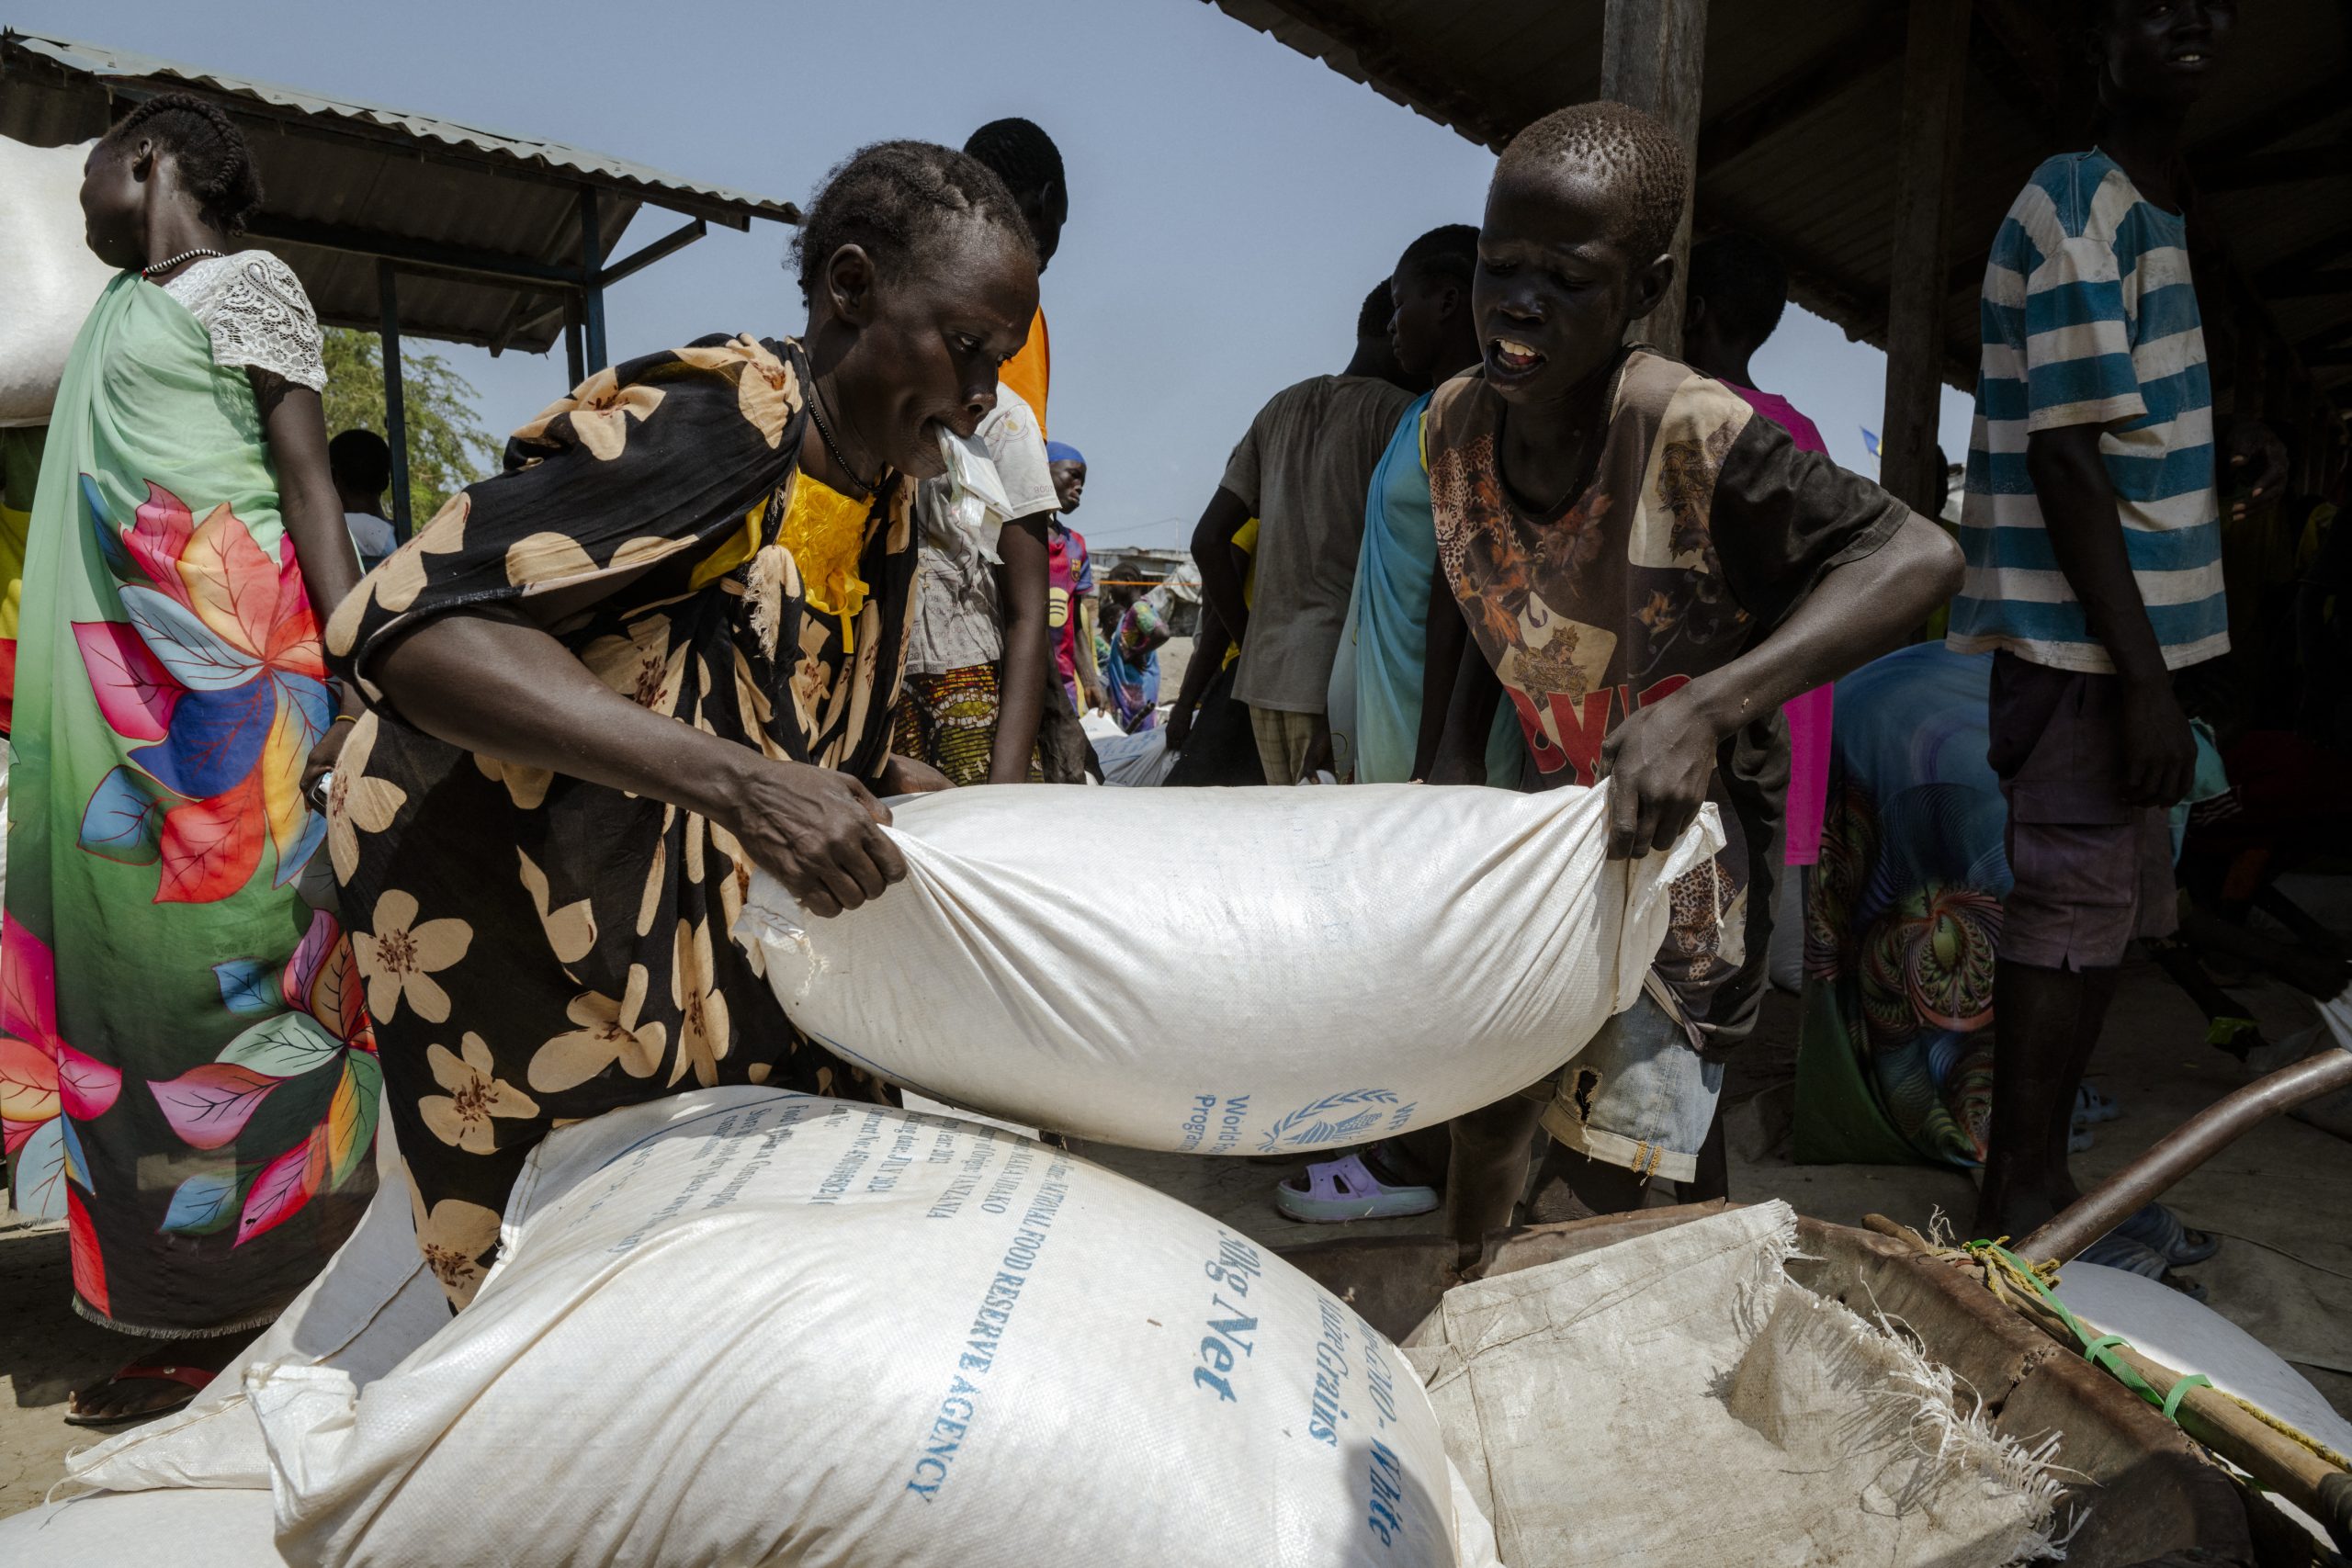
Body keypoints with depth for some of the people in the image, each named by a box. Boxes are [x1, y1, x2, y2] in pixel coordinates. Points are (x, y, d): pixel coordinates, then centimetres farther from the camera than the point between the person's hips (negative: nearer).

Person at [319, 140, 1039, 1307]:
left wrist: (890, 790, -7)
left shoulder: (886, 504, 4)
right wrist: (735, 781, -41)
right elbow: (407, 629, -32)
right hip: (488, 875, -7)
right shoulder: (717, 417, -23)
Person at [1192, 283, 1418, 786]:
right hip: (1341, 676, -7)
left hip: (1265, 670, 7)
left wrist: (1250, 642, 17)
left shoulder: (1281, 408, 16)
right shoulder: (1397, 413, -4)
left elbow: (1208, 541, 13)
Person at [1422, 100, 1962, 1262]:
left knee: (1610, 1170, 0)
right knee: (1483, 1101, 17)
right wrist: (1457, 757, -5)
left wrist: (1703, 707, -43)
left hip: (1678, 840, -6)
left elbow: (1918, 558, -33)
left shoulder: (1696, 438, -28)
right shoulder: (1457, 424, -8)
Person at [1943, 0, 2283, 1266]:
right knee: (2072, 912, -5)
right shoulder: (2080, 204, -11)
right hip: (2081, 640, -10)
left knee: (2106, 913, 14)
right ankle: (2019, 1204, 8)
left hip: (2126, 633, 10)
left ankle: (2039, 1183, 26)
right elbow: (2065, 455, -19)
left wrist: (2222, 447, 7)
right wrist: (2144, 678, -20)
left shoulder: (2150, 210, 19)